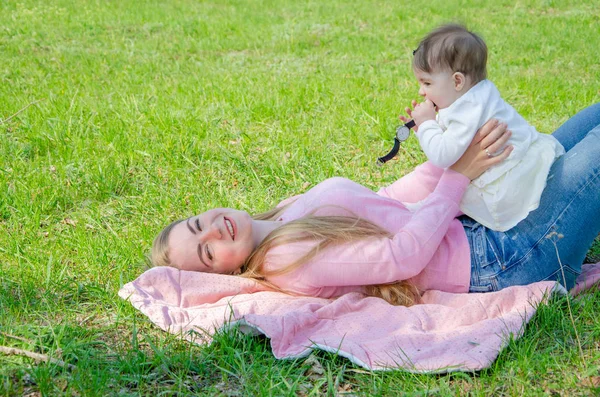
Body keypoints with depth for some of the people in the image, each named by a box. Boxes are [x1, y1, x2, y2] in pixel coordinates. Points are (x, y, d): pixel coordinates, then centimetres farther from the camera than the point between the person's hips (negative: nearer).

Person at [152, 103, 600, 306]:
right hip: (503, 264, -9)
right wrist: (457, 177, -19)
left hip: (471, 226, 9)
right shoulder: (290, 262, -21)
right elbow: (403, 257, -26)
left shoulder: (288, 212, 7)